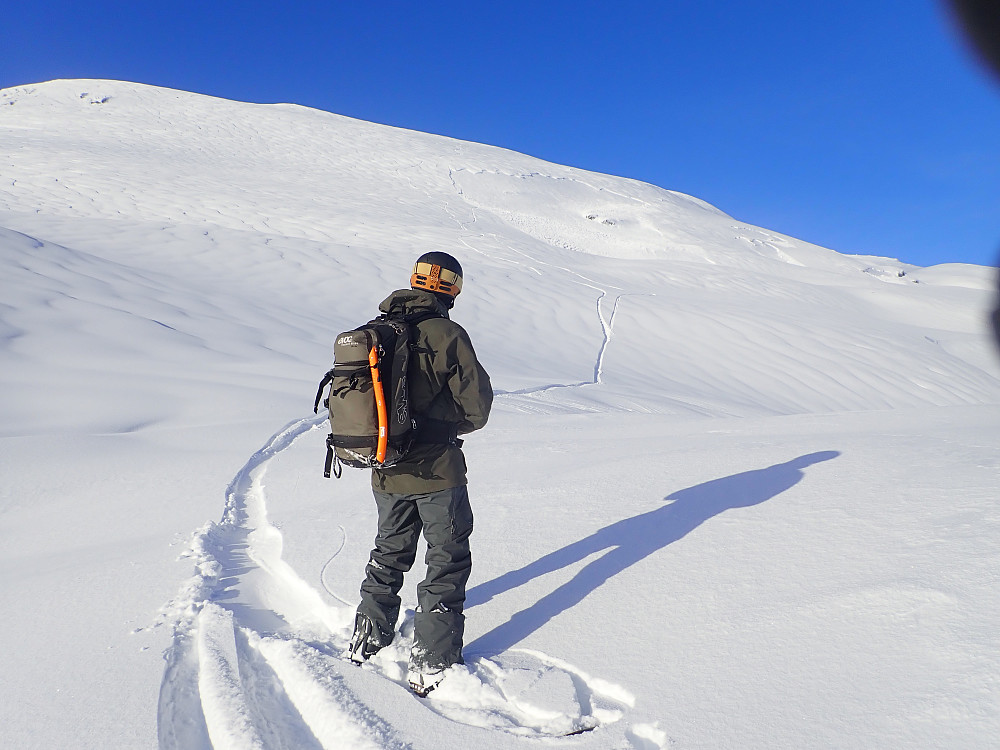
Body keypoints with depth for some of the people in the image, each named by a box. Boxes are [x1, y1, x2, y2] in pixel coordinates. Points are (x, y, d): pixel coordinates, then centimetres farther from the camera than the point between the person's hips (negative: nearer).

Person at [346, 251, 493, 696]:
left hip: (386, 474, 6)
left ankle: (368, 636, 39)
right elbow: (477, 408, -11)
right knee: (448, 561, 9)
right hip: (436, 470, -6)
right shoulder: (447, 335, -15)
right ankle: (432, 664, 12)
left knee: (391, 551, 25)